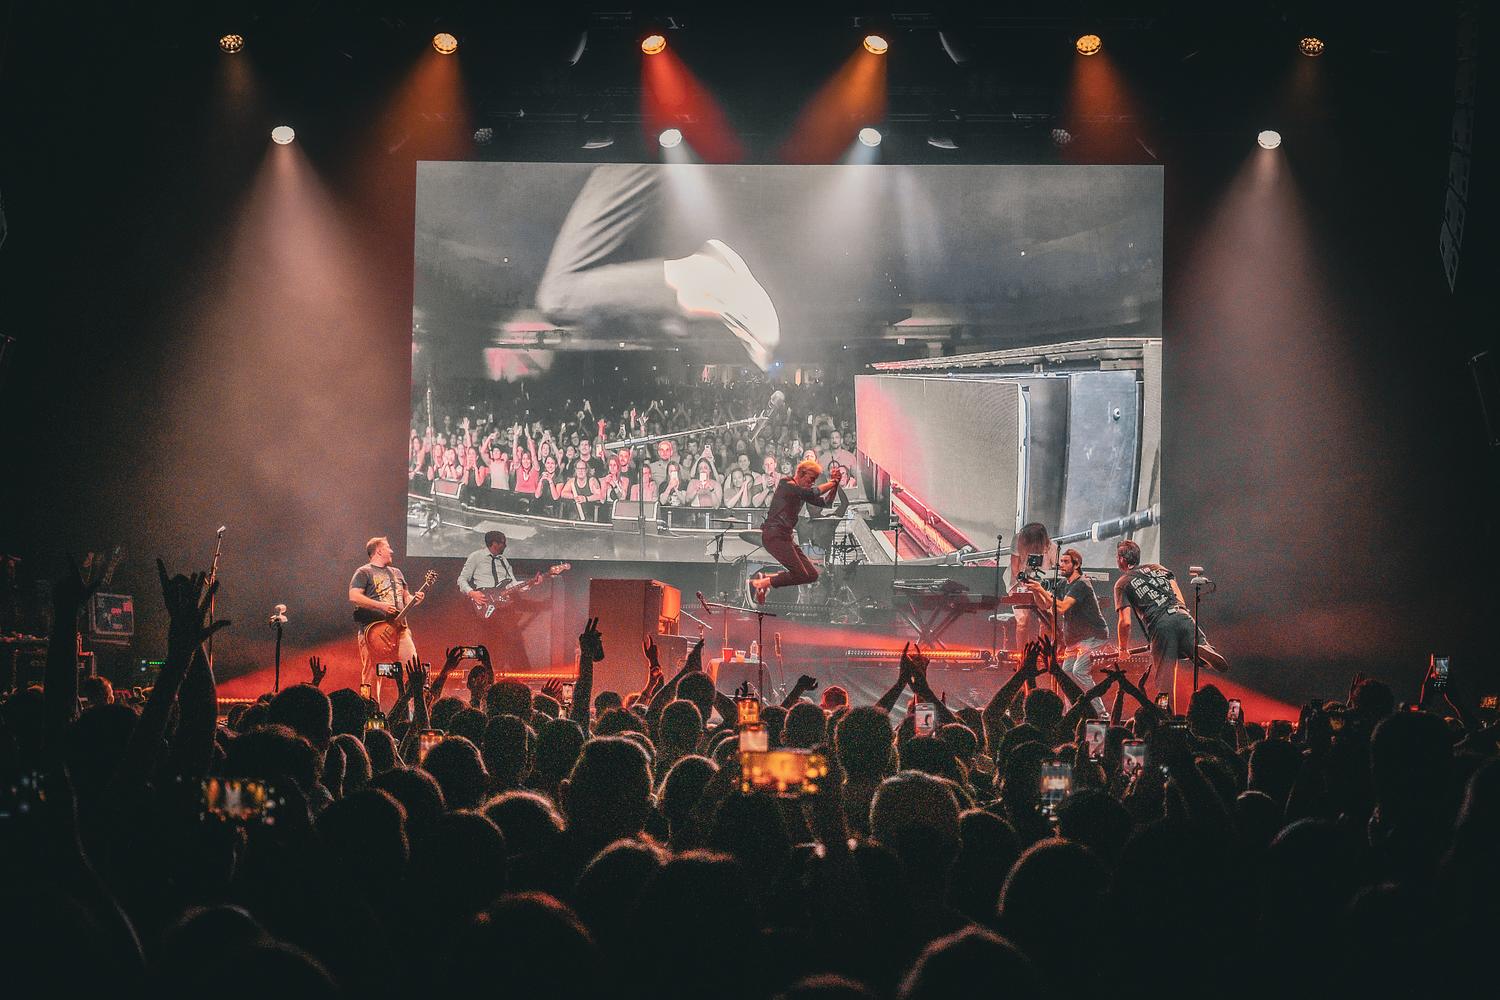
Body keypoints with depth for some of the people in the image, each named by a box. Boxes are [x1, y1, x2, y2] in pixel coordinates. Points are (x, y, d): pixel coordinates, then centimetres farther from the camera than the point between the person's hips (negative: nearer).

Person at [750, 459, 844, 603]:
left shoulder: (801, 492, 20)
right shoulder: (787, 485, -8)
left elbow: (825, 502, 18)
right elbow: (813, 494, -21)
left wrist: (835, 484, 5)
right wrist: (831, 483, -8)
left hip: (785, 537, 10)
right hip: (774, 536, -10)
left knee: (812, 575, 3)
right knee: (800, 575, -16)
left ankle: (765, 579, 6)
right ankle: (759, 583, -9)